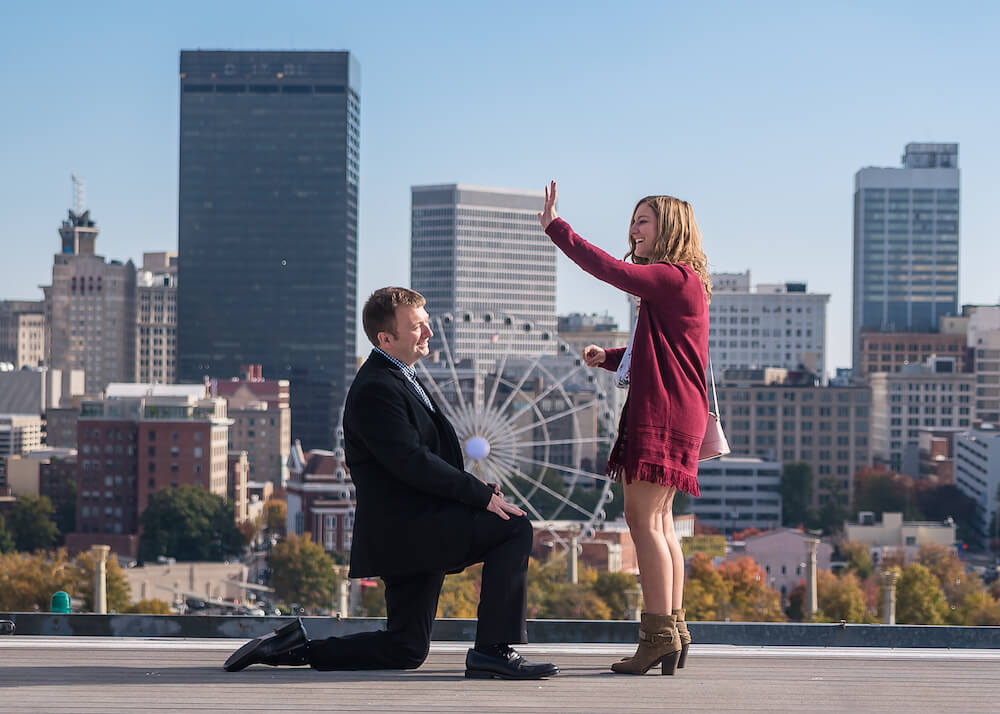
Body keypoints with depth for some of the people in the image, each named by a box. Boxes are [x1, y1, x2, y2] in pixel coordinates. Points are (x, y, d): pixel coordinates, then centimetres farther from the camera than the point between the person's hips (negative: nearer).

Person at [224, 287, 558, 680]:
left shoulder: (400, 379, 18)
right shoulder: (376, 389, -15)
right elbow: (411, 462, -23)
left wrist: (473, 487, 4)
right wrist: (481, 495, -21)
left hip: (414, 535, 10)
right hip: (405, 527, -10)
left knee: (405, 651, 13)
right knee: (514, 527, -20)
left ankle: (293, 647, 17)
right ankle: (493, 651, -18)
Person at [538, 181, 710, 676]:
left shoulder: (674, 277, -10)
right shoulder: (669, 284, 22)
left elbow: (610, 270, -22)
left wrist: (555, 228, -15)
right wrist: (608, 357, 14)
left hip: (664, 412, -11)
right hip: (664, 412, 11)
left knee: (643, 518, -14)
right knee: (659, 522, 12)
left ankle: (659, 634, -16)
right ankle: (674, 633, 14)